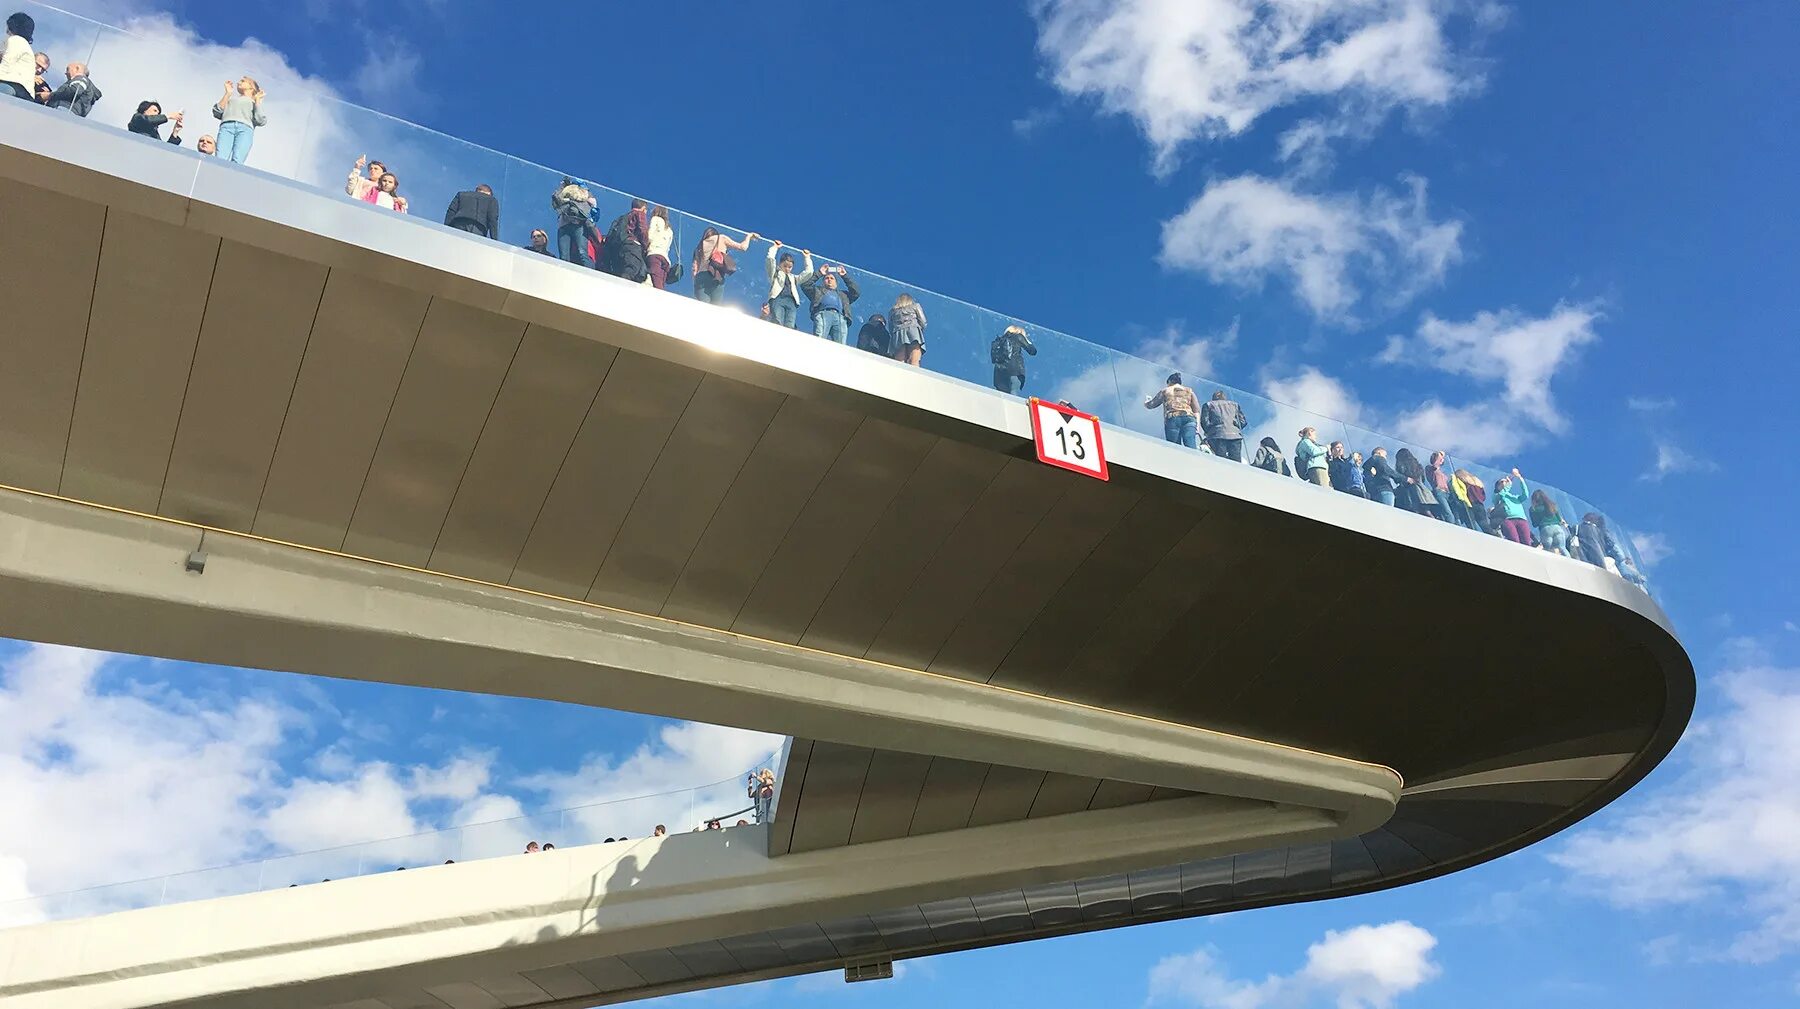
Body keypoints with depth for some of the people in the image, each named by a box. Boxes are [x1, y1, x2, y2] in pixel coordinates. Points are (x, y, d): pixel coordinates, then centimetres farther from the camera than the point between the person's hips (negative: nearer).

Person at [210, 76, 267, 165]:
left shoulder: (255, 103, 32)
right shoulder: (231, 98, 38)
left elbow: (261, 121, 11)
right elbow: (217, 112, 20)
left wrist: (257, 100, 17)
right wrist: (228, 93, 23)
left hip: (245, 128, -2)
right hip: (227, 126, 2)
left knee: (236, 161, -29)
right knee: (220, 160, -26)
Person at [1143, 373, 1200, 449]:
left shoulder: (1165, 391, 21)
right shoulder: (1189, 391, 24)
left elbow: (1150, 405, 28)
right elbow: (1196, 410, 13)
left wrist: (1146, 401, 51)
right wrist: (1197, 425, 8)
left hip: (1172, 420, -1)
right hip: (1188, 419, 1)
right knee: (1191, 449, -17)